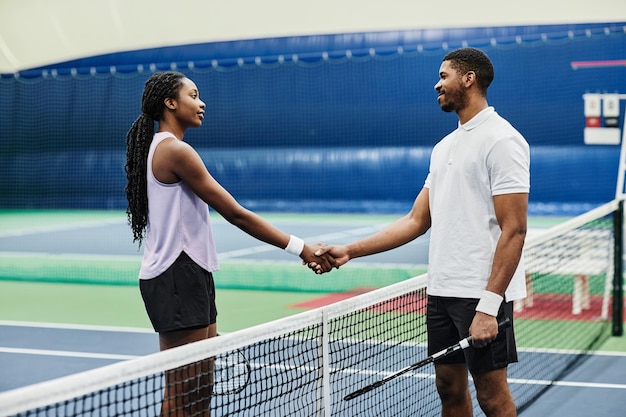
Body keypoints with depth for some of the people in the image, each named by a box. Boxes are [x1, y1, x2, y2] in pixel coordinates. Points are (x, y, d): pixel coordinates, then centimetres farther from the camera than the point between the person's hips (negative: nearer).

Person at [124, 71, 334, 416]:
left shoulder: (161, 149, 16)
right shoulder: (176, 151, -14)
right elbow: (236, 214, -17)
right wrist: (299, 248, -15)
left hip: (190, 276, 10)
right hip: (177, 278, -10)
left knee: (201, 387, 11)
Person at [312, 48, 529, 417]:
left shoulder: (502, 140, -11)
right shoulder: (445, 146, 16)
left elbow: (514, 230, -17)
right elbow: (417, 221, 16)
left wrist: (488, 306, -23)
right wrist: (349, 251, 8)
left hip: (483, 294, -8)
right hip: (441, 290, 8)